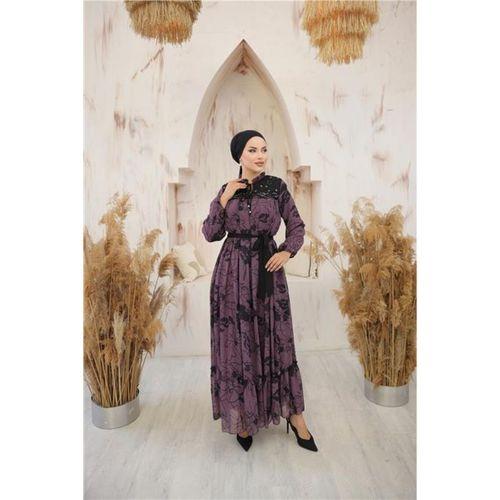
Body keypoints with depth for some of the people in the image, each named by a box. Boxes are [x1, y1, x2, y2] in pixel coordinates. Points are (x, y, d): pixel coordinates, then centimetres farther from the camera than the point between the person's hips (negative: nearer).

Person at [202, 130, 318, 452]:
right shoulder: (227, 190, 5)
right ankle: (243, 415, 26)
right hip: (233, 273, 1)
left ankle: (294, 414, 24)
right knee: (237, 342, 7)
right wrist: (224, 199, -9)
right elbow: (210, 234, 0)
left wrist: (288, 251, -9)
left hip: (268, 271, 0)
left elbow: (297, 226, 8)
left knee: (277, 341, 7)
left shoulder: (277, 186, 2)